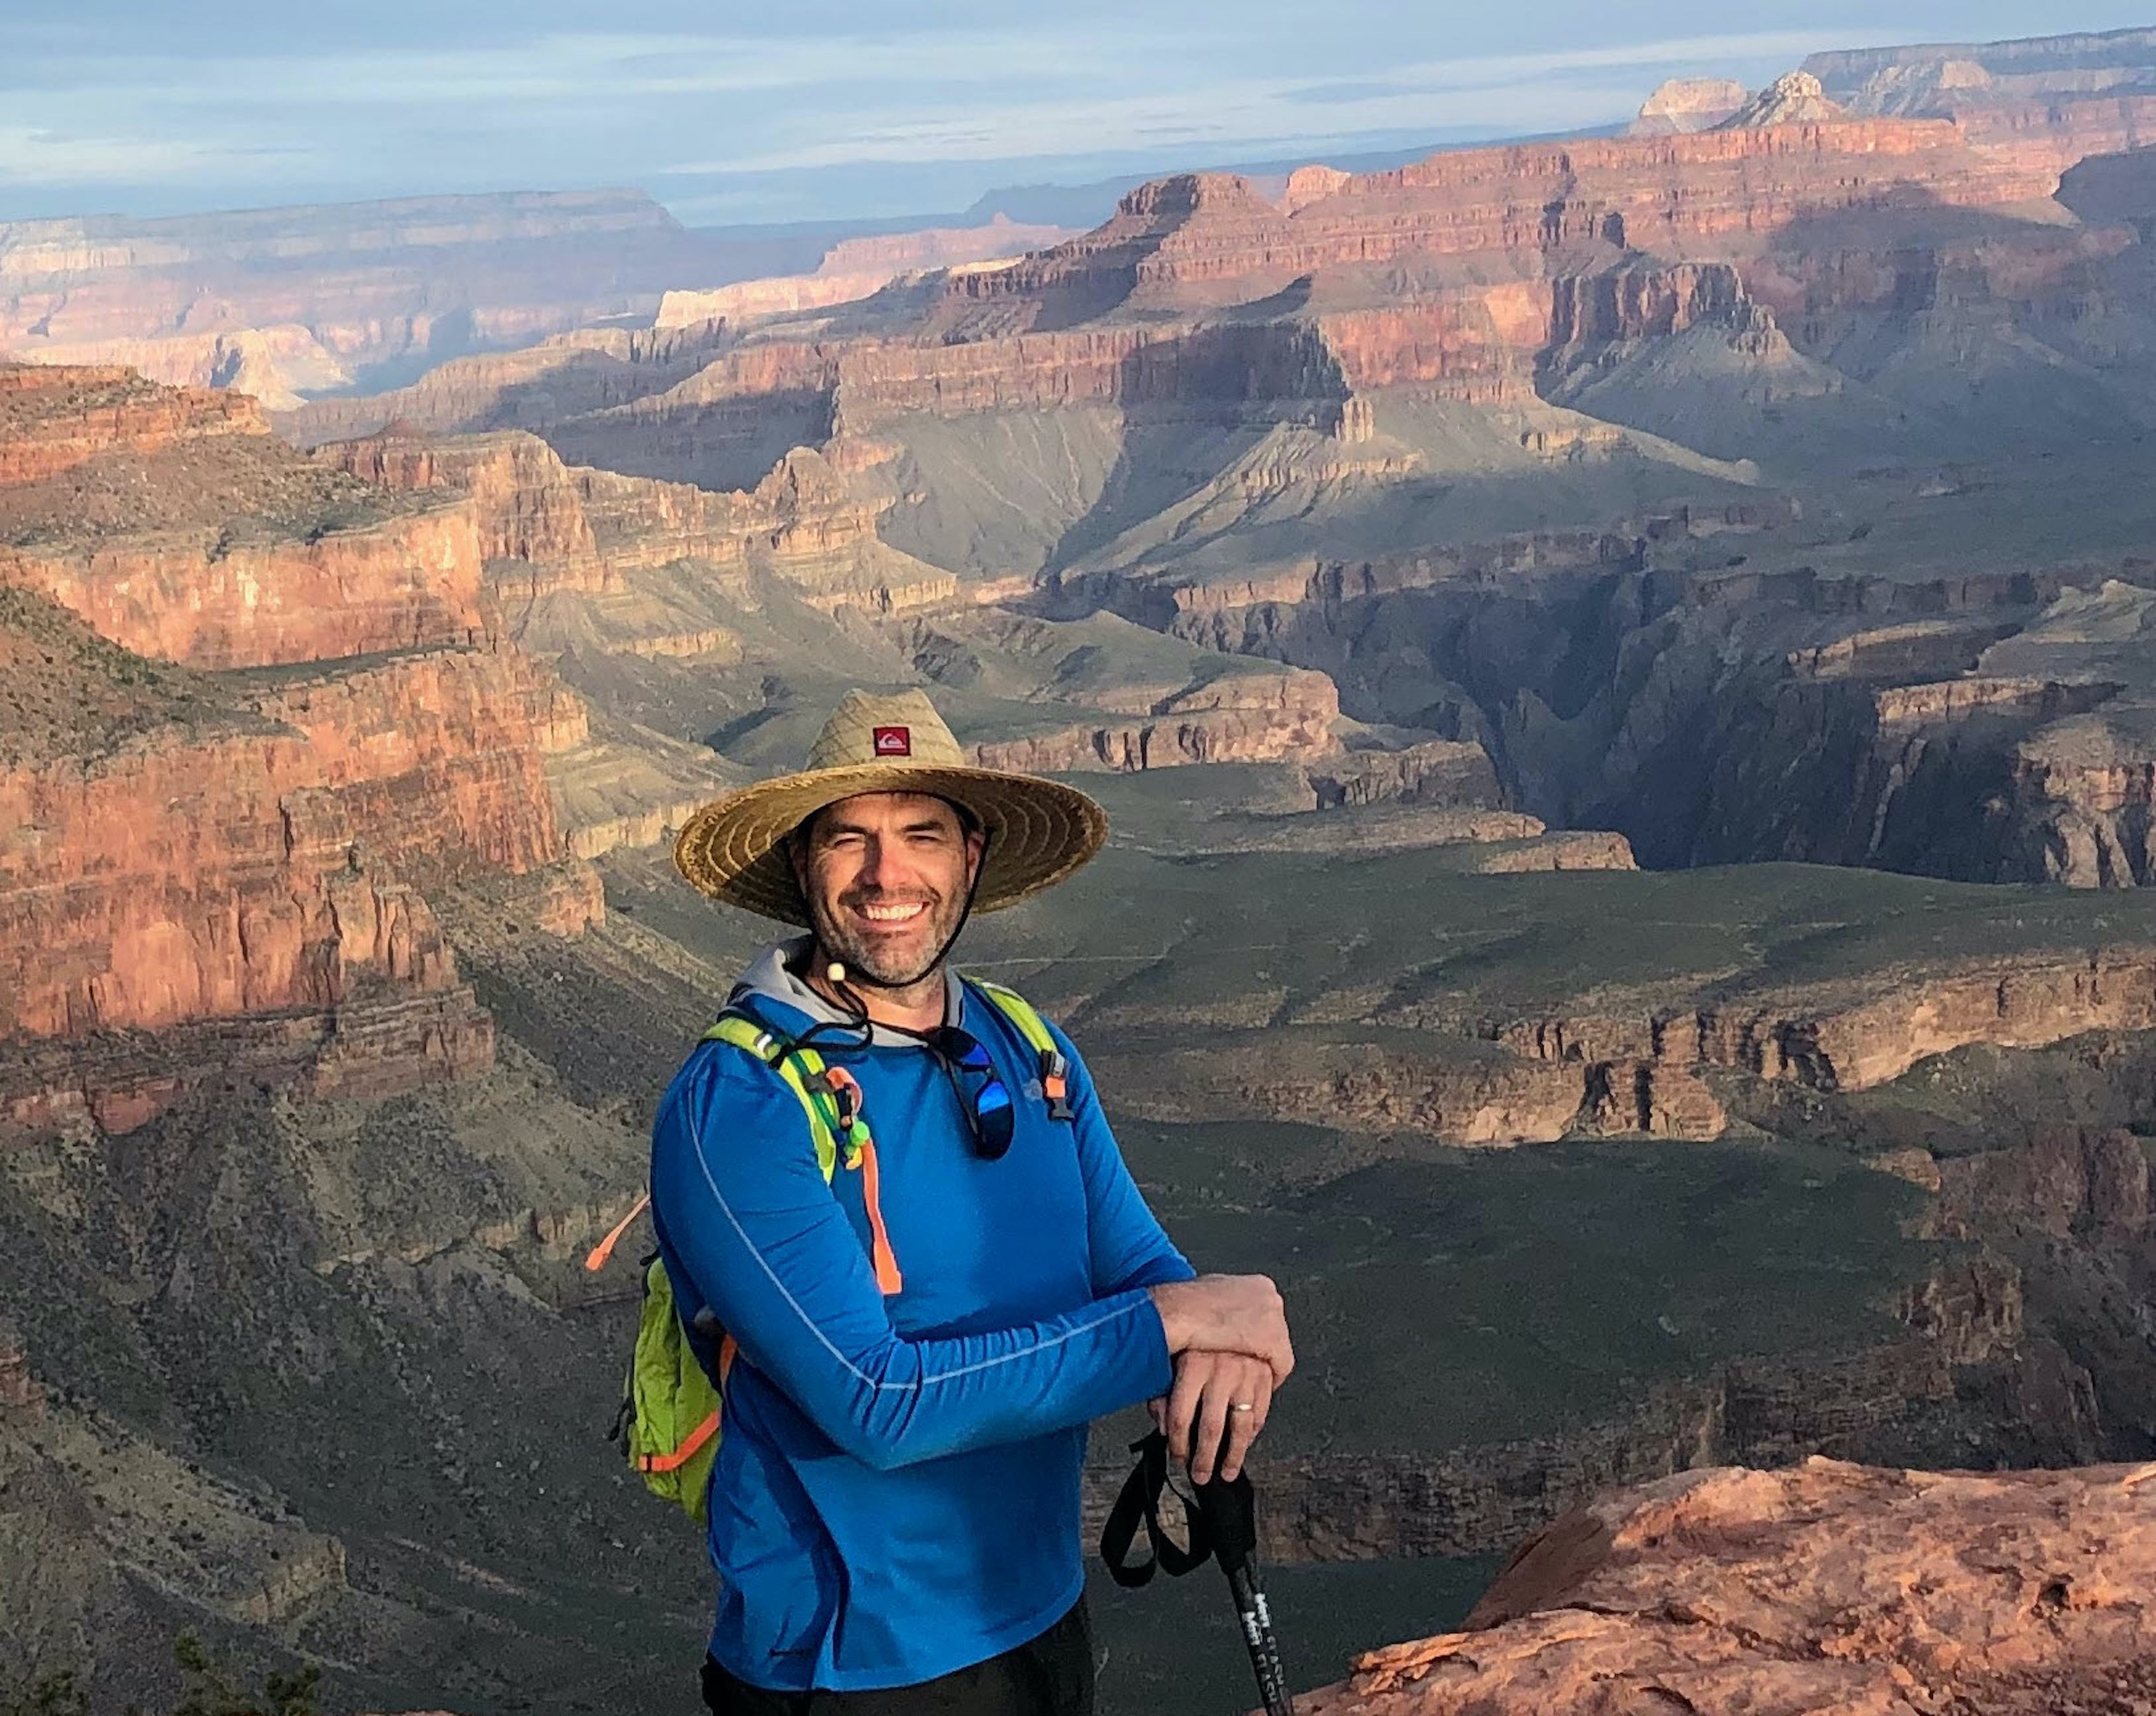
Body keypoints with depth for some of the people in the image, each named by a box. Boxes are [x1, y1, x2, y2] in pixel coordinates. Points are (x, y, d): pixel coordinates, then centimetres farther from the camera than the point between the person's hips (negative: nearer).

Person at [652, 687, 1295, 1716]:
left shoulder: (1033, 1054, 0)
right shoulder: (733, 1108, -20)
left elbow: (1141, 1267, 1)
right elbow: (877, 1404, -26)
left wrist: (1220, 1348, -23)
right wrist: (1170, 1323, -23)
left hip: (1045, 1621, 6)